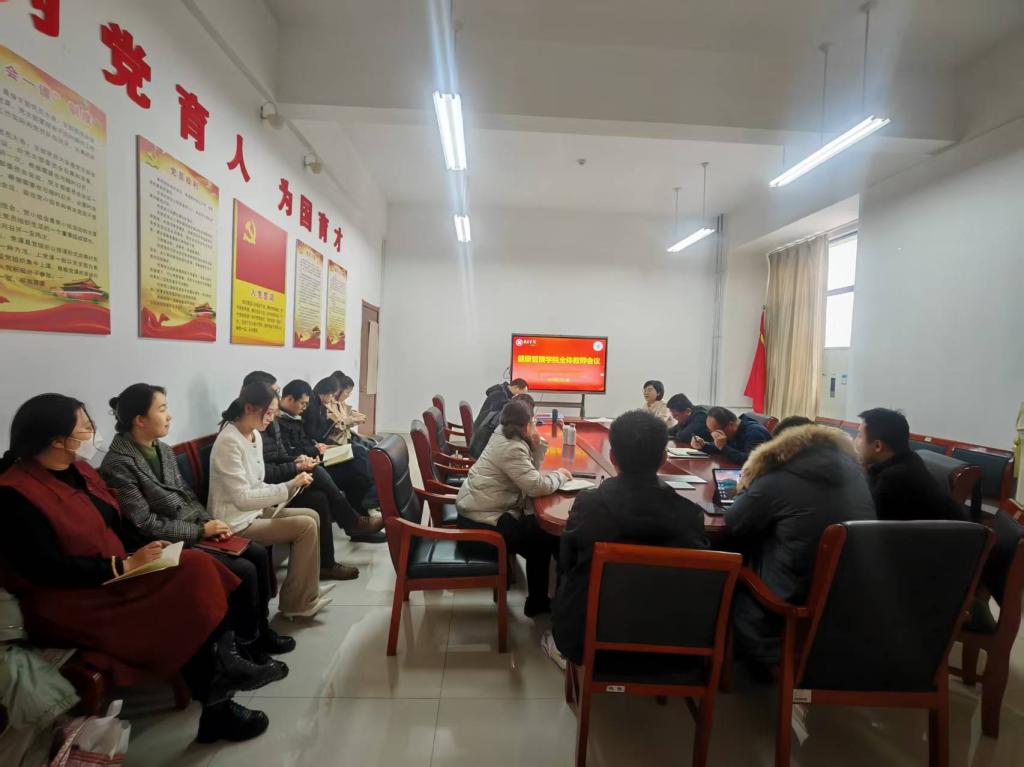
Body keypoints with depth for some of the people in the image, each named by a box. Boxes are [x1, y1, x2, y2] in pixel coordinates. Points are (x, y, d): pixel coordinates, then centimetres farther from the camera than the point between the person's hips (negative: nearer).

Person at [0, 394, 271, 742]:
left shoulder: (79, 470, 7)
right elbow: (47, 570, -21)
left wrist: (139, 555, -5)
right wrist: (125, 565, -21)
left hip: (115, 576, 8)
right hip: (68, 601, -8)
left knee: (193, 569, -16)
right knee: (177, 609, -23)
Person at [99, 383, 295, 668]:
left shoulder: (164, 449, 7)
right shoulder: (118, 464, -18)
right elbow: (145, 525, -19)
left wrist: (209, 521, -4)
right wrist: (201, 530, -16)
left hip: (195, 530, 8)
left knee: (258, 554, -2)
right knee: (244, 570, -18)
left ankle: (261, 627, 15)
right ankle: (248, 647, 2)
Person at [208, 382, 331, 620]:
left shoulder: (255, 435, 5)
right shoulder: (229, 442, -23)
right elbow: (243, 499, -26)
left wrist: (285, 490, -4)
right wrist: (290, 486, -25)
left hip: (254, 510, 9)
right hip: (236, 522, -9)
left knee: (311, 516, 3)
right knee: (306, 526, -15)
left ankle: (306, 592, 12)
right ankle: (298, 602, 1)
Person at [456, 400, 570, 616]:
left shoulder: (505, 438, 8)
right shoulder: (511, 448, -22)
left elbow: (530, 473, 13)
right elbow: (536, 486, -26)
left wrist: (537, 445, -1)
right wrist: (560, 475, -7)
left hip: (477, 509, 10)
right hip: (482, 520, -10)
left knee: (539, 527, 10)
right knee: (544, 539, 1)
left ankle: (538, 600, 21)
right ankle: (537, 602, 19)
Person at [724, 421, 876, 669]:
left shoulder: (775, 481, -15)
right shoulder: (852, 469, 4)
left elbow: (733, 524, -2)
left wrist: (746, 488, 15)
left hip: (797, 598, -6)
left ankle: (766, 656, 27)